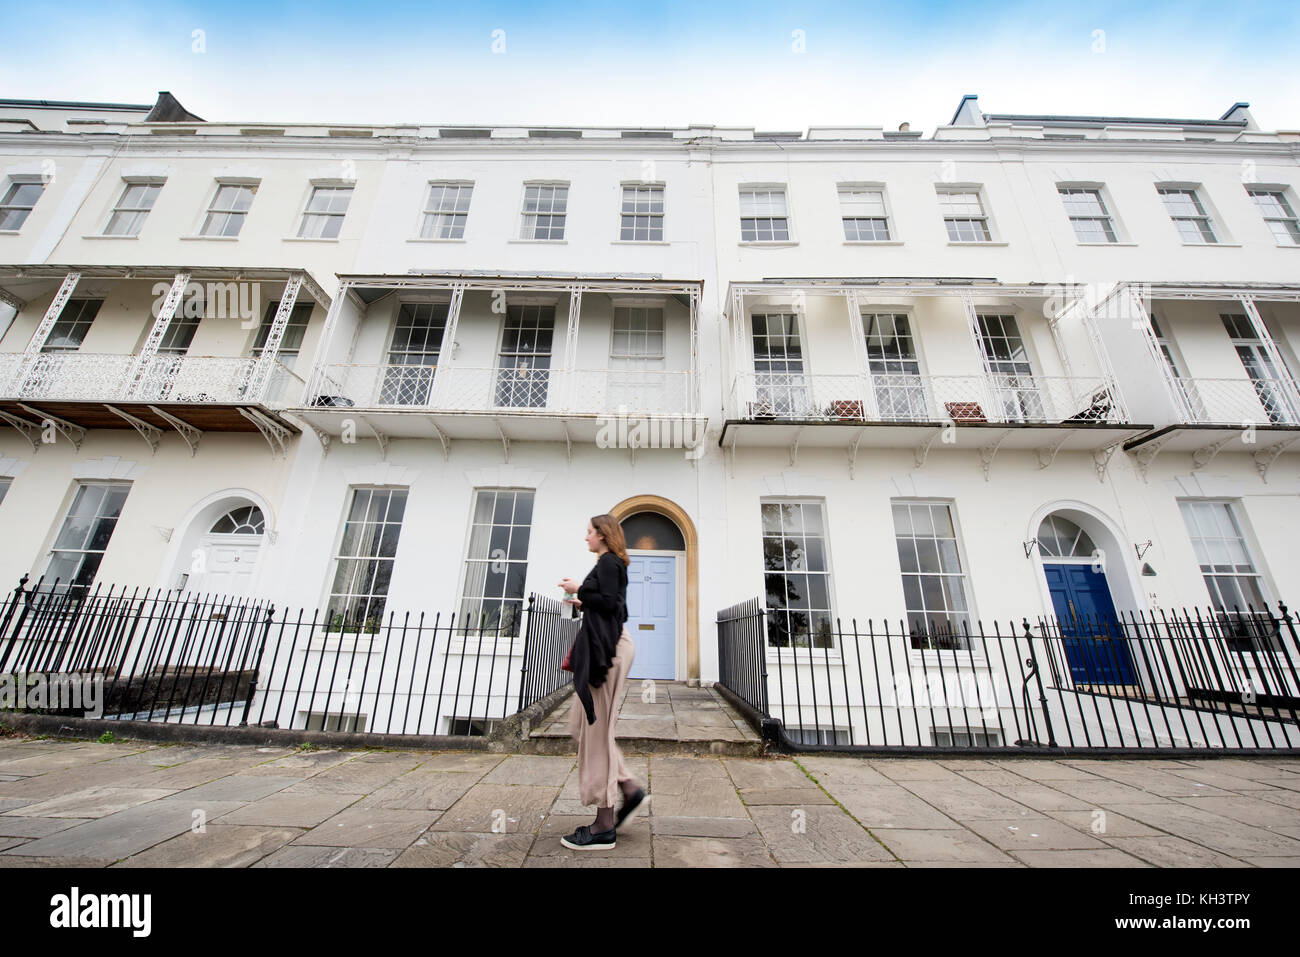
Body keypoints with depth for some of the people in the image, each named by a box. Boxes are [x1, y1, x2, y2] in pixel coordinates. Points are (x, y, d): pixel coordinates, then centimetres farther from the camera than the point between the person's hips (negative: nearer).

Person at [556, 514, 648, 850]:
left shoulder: (608, 563, -10)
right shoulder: (612, 564, 19)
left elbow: (610, 602, -21)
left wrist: (579, 591, -10)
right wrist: (584, 603, 15)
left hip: (607, 646, -10)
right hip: (603, 644, 10)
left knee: (596, 729, -3)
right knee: (582, 724, 15)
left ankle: (603, 826, 8)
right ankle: (630, 789, 18)